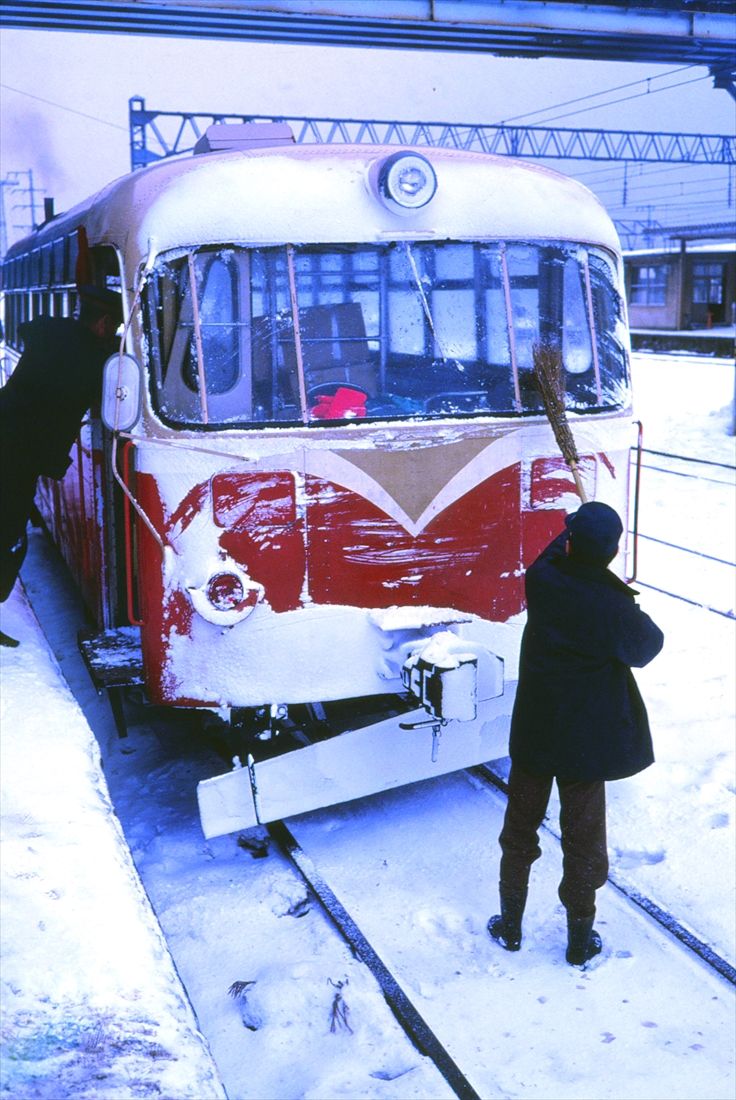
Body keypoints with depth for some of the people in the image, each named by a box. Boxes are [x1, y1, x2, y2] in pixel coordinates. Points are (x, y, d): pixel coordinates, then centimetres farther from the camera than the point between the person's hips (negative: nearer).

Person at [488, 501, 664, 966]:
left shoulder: (540, 581, -14)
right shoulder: (616, 608, -23)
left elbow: (555, 555, 12)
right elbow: (647, 647, -2)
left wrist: (573, 527, 28)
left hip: (533, 732, 3)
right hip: (587, 741, -3)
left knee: (519, 830, 19)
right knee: (584, 842, 13)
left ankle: (510, 924, 33)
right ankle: (580, 939, 28)